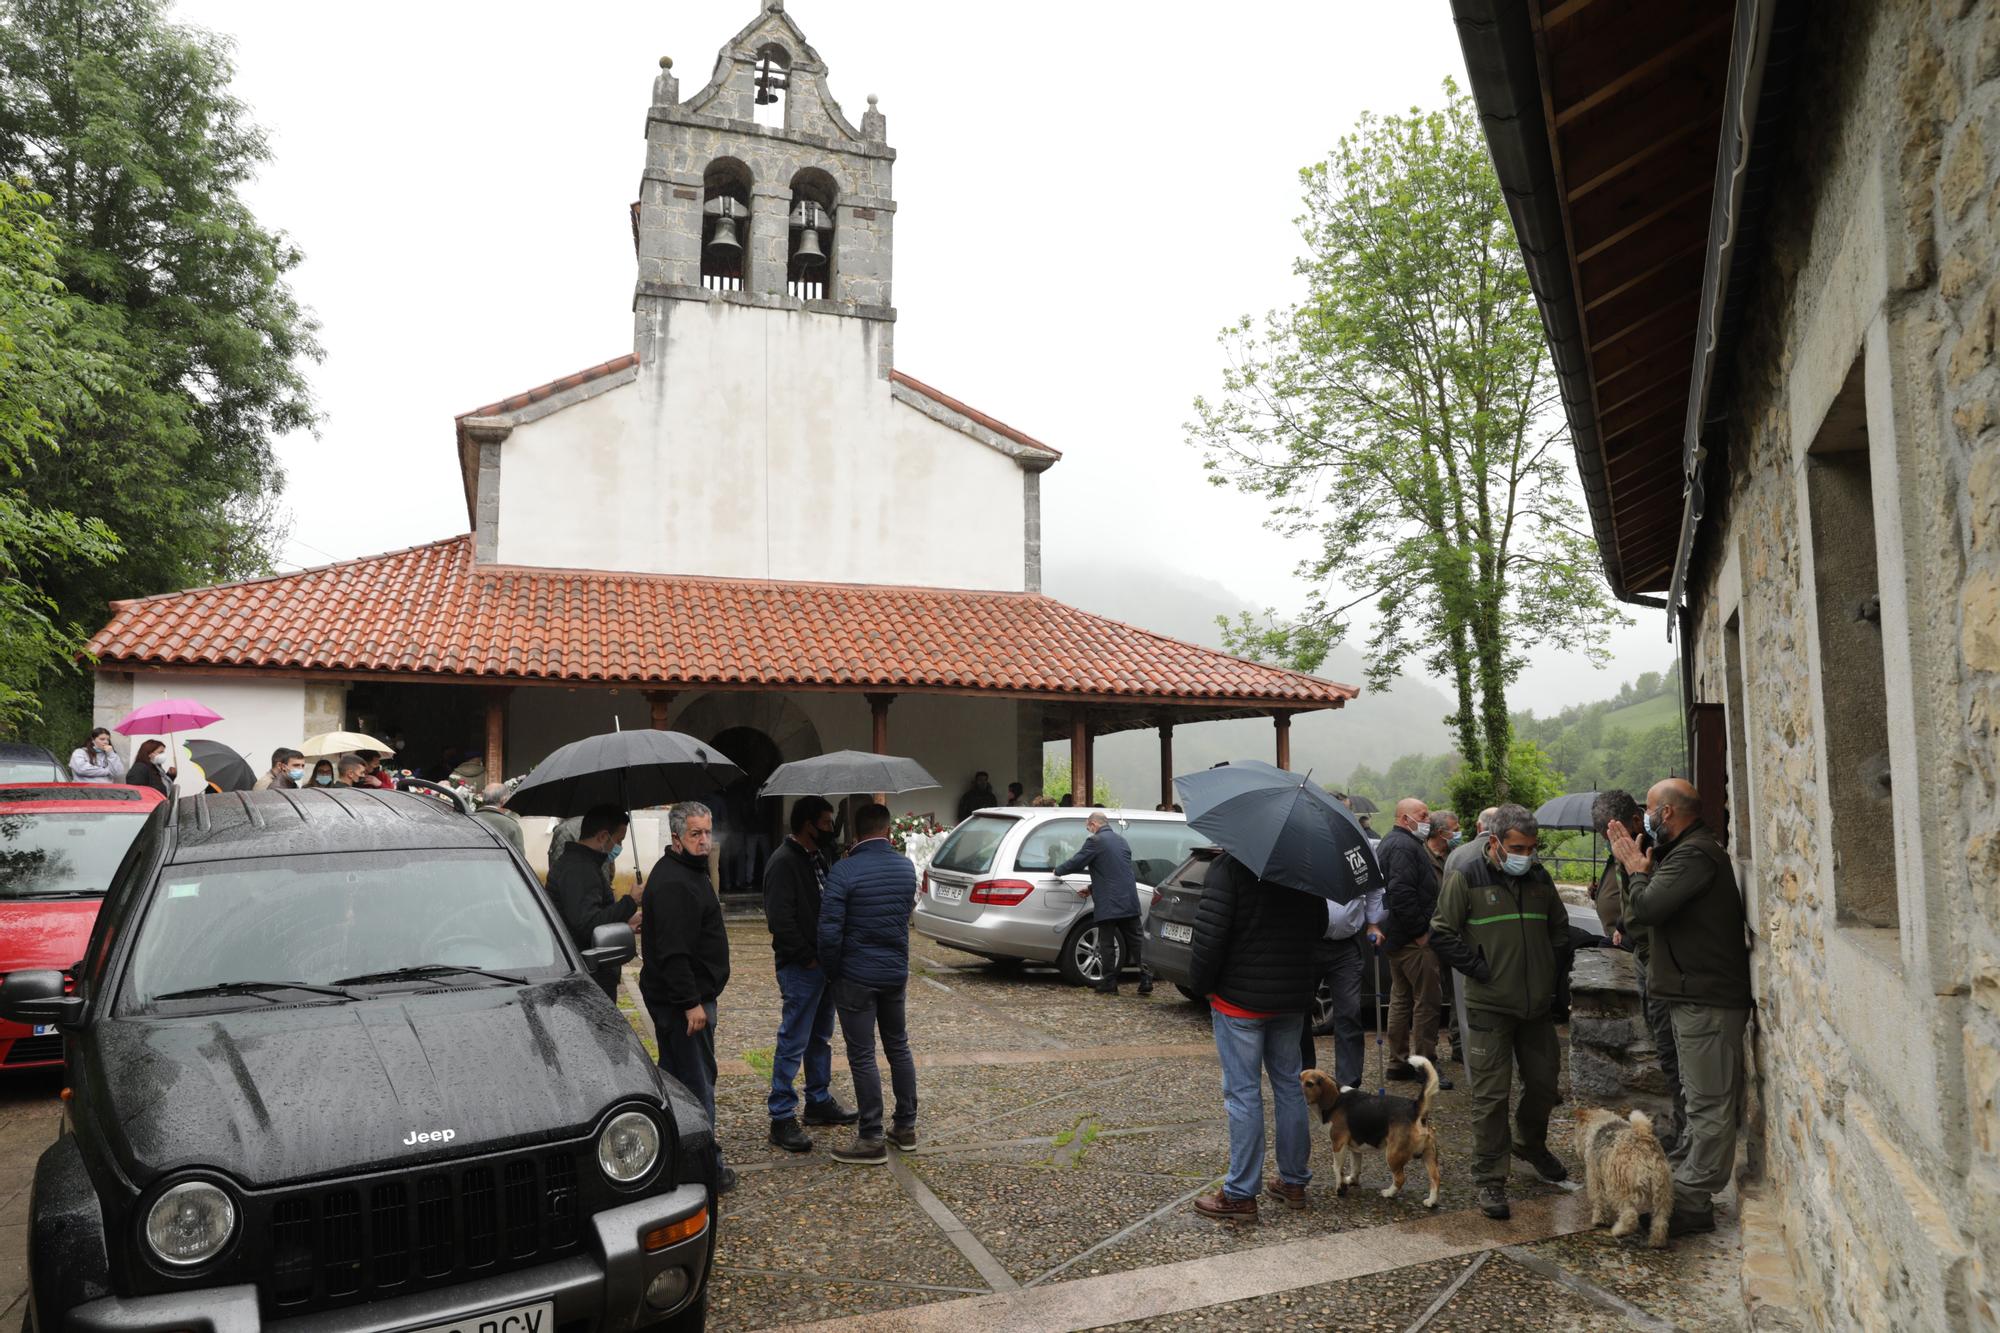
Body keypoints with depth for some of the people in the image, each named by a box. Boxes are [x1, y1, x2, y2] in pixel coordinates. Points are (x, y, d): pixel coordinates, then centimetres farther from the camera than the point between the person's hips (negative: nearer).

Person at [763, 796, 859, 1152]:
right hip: (800, 967, -9)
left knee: (821, 1038, 19)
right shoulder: (783, 863, -17)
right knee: (793, 1043, -4)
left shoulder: (821, 856, 12)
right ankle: (782, 1118, 3)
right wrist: (808, 958, -19)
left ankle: (819, 1101, 32)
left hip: (824, 962, 10)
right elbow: (780, 919, -22)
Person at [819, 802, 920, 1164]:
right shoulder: (906, 867, 2)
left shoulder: (843, 873, -17)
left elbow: (829, 932, -17)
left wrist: (831, 972, -5)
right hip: (896, 973, 6)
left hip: (856, 977, -6)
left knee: (862, 1057, 2)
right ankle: (906, 1127, 27)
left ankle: (872, 1139, 8)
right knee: (898, 1048, 18)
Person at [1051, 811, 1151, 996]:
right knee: (1135, 941, 11)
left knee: (1107, 944, 3)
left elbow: (1076, 863, -9)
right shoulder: (1121, 840, 18)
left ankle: (1109, 983, 7)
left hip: (1108, 904, -7)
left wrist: (1057, 871, 10)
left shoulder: (1095, 840, -8)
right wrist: (1093, 888, 29)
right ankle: (1146, 980, 6)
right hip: (1129, 901, 7)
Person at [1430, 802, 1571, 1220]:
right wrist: (1480, 970, -12)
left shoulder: (1540, 880, 7)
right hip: (1490, 1008, -5)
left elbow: (1560, 927, 22)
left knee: (1544, 1082, 17)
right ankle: (1490, 1180, 7)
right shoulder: (1467, 880, -9)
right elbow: (1442, 934, -8)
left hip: (1538, 1005, 5)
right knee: (1491, 1095, -2)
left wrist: (1550, 967, 10)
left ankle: (1531, 1145, 44)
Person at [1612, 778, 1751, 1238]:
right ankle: (1688, 1189, 29)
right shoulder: (1689, 850, 16)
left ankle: (1692, 1203, -1)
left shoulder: (1695, 854, -19)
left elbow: (1645, 908, -26)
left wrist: (1637, 870, -9)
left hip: (1708, 999, -11)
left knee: (1709, 1104, -5)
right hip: (1696, 996, 11)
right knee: (1702, 1099, 18)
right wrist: (1638, 866, 6)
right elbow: (1643, 913, 16)